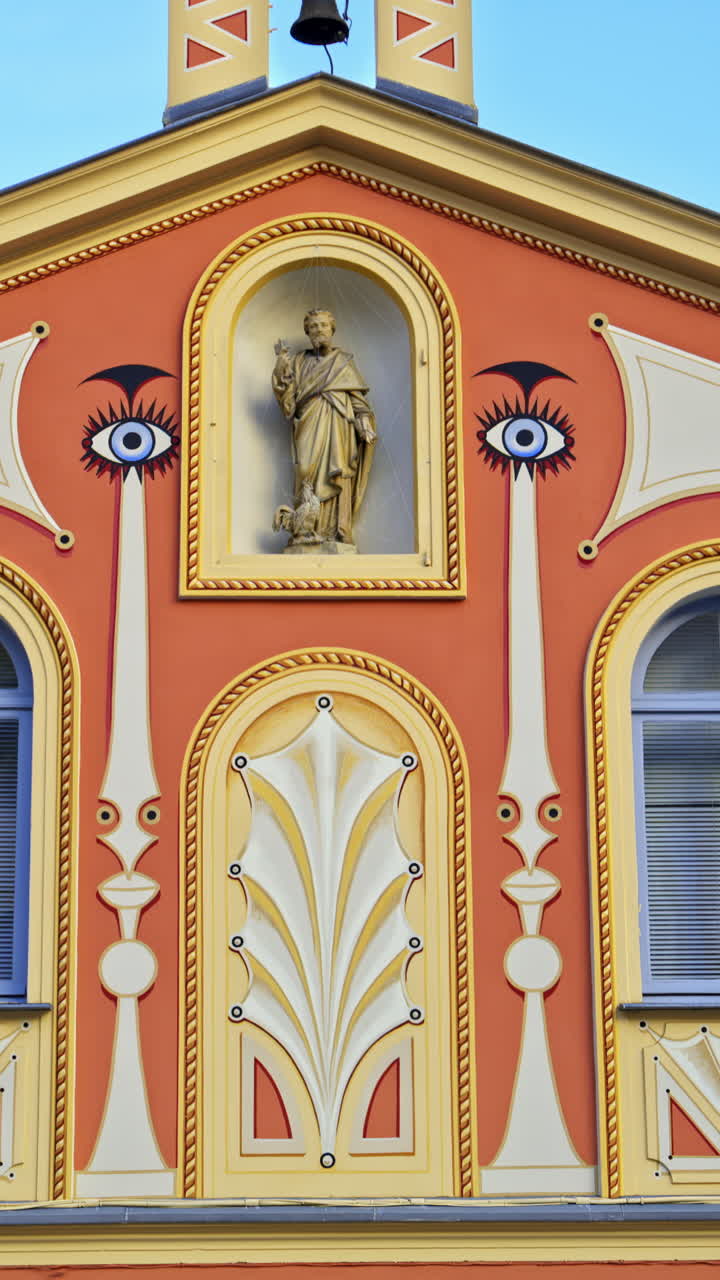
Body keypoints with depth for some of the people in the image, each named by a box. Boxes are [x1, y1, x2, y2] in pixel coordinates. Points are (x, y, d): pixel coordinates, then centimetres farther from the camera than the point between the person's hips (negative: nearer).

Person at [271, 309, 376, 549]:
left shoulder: (344, 361, 18)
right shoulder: (299, 362, 19)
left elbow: (358, 397, 13)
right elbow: (287, 398, 8)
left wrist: (364, 424, -1)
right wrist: (282, 365, -3)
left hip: (338, 425, 0)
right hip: (310, 425, 0)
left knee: (336, 476, -10)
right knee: (310, 470, -18)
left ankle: (336, 533, -16)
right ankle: (305, 528, -26)